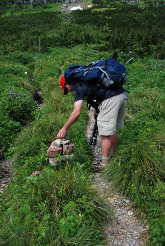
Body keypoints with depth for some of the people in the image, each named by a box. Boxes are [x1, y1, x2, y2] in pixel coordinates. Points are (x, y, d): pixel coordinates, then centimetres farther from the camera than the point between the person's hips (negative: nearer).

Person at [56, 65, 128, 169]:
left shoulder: (78, 87, -3)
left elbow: (76, 113, -10)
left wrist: (65, 128, -1)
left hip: (111, 99, -9)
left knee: (106, 134, 2)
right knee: (113, 130, 20)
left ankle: (104, 164, 12)